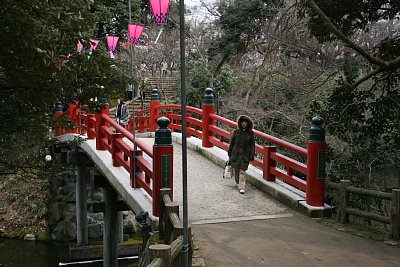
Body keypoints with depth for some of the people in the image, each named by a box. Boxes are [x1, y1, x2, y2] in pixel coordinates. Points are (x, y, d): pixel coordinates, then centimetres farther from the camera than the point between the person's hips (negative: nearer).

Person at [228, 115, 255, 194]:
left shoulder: (250, 133, -2)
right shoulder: (236, 131, 0)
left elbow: (252, 145, 0)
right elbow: (231, 143, 6)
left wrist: (251, 156, -5)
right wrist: (229, 154, 7)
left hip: (245, 155, -2)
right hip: (235, 154, 2)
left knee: (242, 171, -5)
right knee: (235, 170, 9)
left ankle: (241, 187, -1)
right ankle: (238, 182, 34)